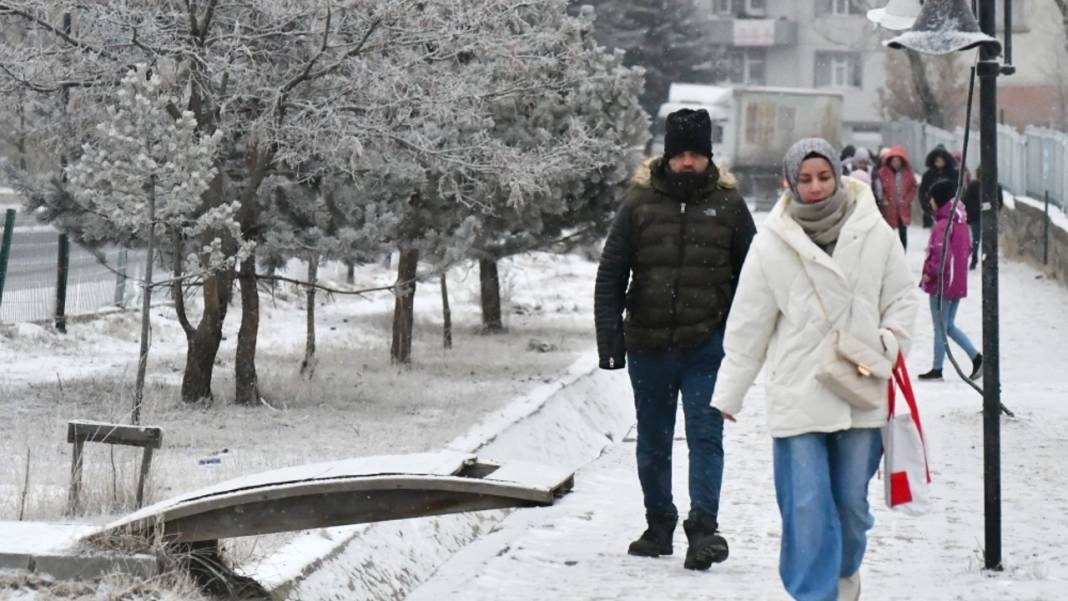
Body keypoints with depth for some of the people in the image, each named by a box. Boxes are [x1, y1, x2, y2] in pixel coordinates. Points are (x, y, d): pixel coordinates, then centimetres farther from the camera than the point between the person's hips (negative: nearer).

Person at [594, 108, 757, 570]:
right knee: (653, 442, 13)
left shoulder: (727, 203, 1)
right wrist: (610, 338, -6)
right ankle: (659, 524, 27)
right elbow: (610, 275, 1)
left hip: (707, 344, -1)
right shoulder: (640, 202, -1)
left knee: (706, 436, -9)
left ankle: (703, 527, -11)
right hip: (648, 343, 2)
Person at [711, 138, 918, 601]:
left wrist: (890, 342, -7)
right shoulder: (772, 243, -3)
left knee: (852, 500, 12)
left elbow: (902, 297, 12)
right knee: (807, 505, -6)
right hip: (797, 394, -2)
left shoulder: (873, 233, 0)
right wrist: (729, 392, 7)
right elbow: (748, 325, 4)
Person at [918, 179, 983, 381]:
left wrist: (929, 273, -14)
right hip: (958, 283, 9)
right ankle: (976, 357, 8)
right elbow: (968, 248, 18)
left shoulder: (943, 224, -19)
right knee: (949, 326, 17)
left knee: (940, 328, 2)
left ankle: (937, 369, 9)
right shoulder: (961, 221, 9)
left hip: (941, 283, -9)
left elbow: (941, 254, -26)